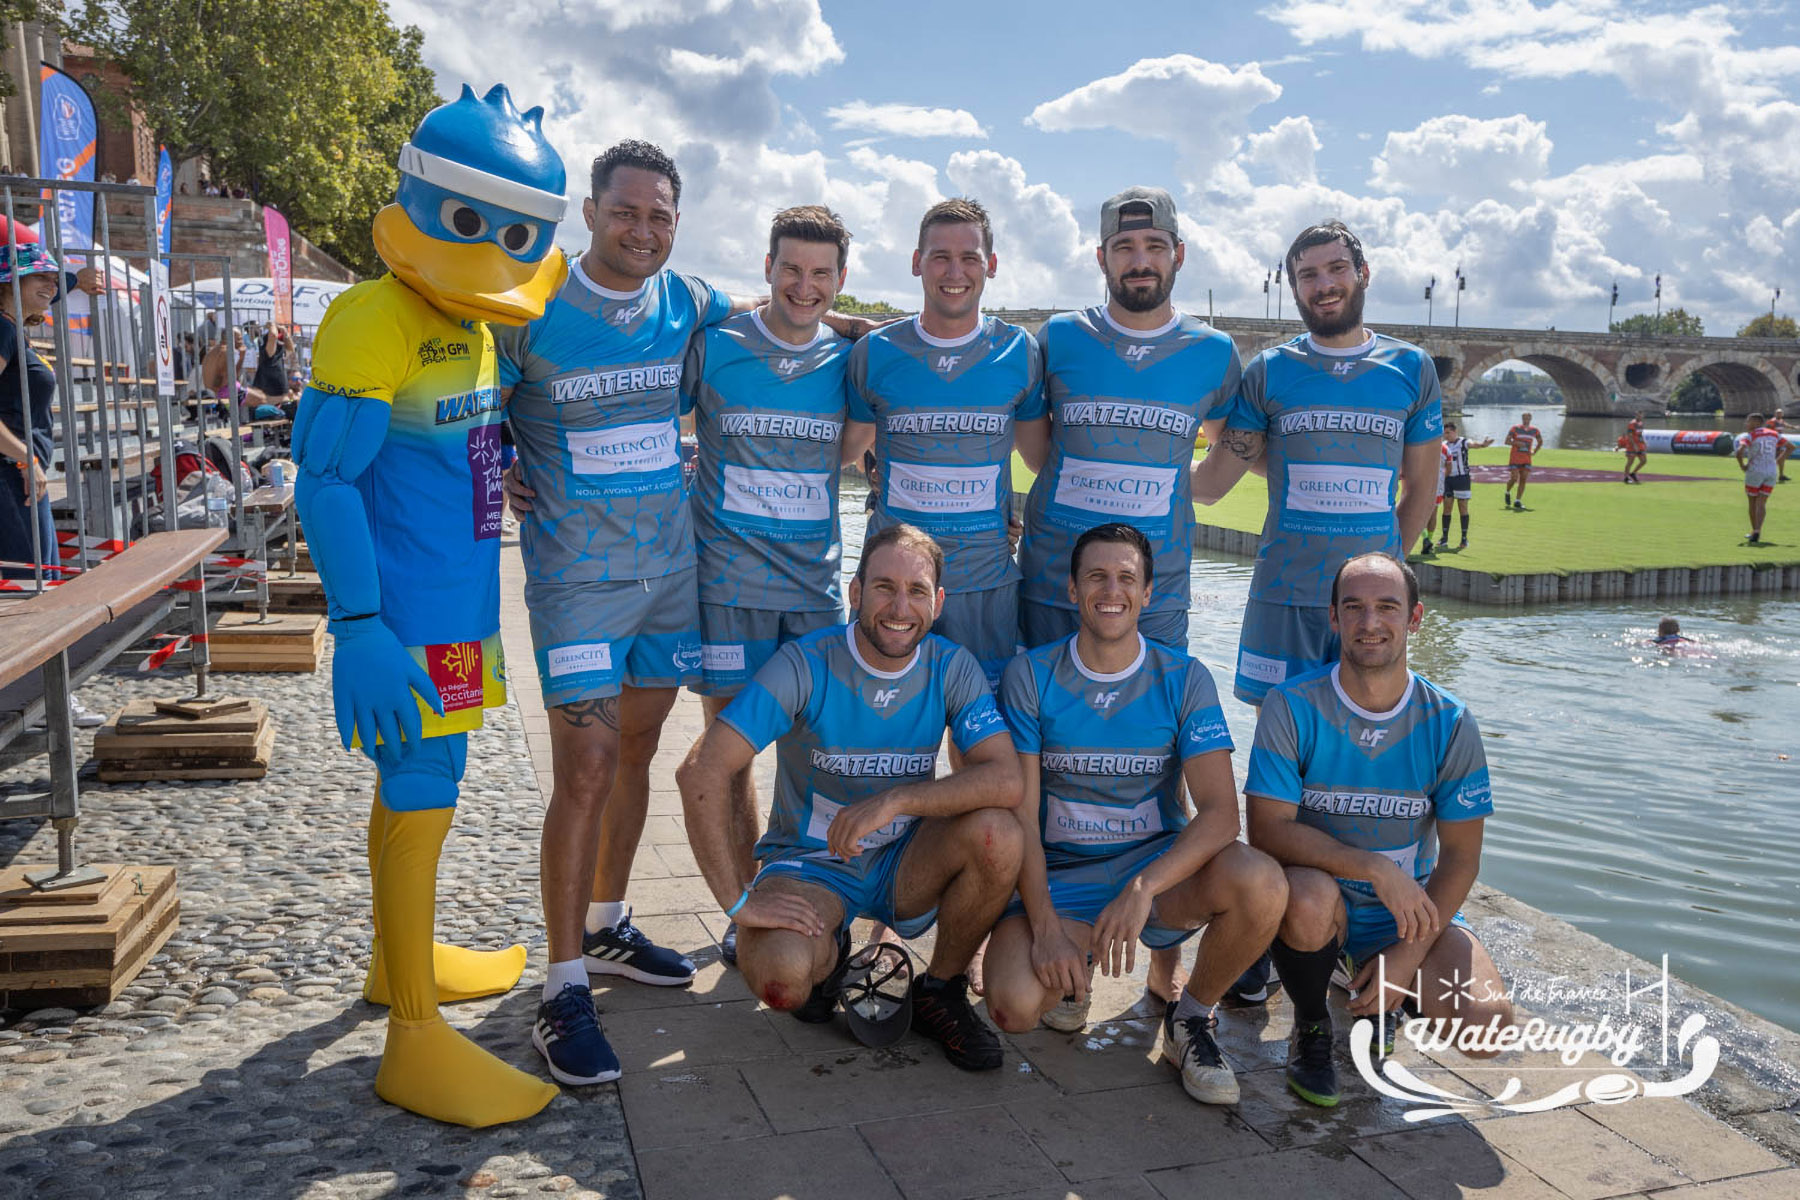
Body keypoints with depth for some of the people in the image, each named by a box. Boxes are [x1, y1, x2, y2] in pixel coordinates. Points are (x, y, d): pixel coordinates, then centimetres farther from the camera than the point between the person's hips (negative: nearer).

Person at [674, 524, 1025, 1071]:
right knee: (781, 977, -33)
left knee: (996, 832, -28)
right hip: (808, 862, -2)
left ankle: (939, 993, -2)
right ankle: (827, 954, 7)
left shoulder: (952, 668, -9)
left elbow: (1005, 780, -22)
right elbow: (701, 773, -25)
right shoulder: (806, 664, -18)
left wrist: (893, 800, -33)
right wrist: (737, 900, -27)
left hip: (904, 862, 3)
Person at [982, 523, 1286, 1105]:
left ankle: (1191, 1018, -1)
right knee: (1014, 1006, -28)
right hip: (1058, 873, -1)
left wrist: (1143, 887, -31)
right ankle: (1070, 967, 11)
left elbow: (1220, 812, -15)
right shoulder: (1031, 675, -5)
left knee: (1260, 882, -31)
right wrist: (1044, 924, -22)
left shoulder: (1184, 679, -4)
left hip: (1160, 863, 1)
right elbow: (1020, 813, -8)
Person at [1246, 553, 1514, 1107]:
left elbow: (1461, 856, -3)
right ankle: (1311, 1024, -3)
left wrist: (1409, 954, -14)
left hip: (1414, 912, 2)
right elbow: (1267, 830, -18)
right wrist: (1374, 866, -29)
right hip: (1322, 901, -2)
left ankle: (1375, 992, 15)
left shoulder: (1449, 724, -6)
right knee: (1308, 897, -38)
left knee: (1487, 1023, -21)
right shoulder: (1293, 707, -12)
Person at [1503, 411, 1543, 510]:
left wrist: (1534, 452, 7)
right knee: (1514, 478, -10)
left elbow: (1540, 442, 21)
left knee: (1523, 479, -3)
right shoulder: (1515, 428, -4)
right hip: (1515, 458, -3)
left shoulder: (1534, 430, 6)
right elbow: (1507, 441, -7)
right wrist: (1517, 443, -23)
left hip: (1526, 460, 3)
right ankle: (1508, 493, 21)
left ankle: (1517, 502, 1)